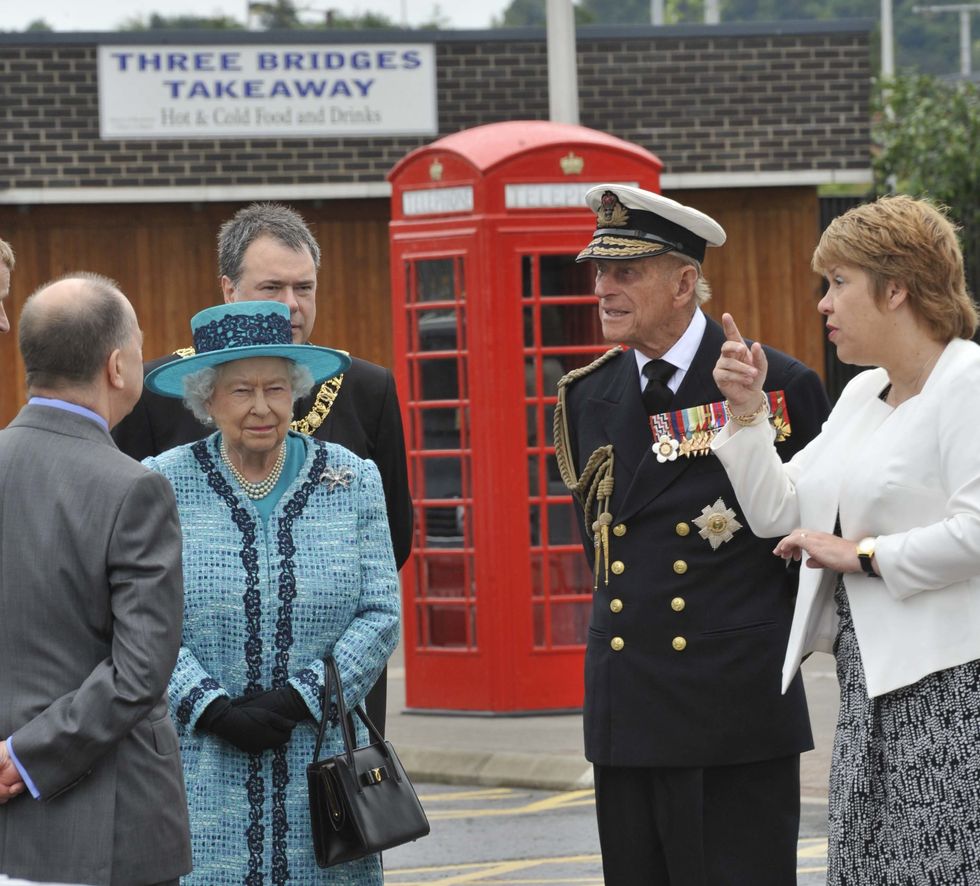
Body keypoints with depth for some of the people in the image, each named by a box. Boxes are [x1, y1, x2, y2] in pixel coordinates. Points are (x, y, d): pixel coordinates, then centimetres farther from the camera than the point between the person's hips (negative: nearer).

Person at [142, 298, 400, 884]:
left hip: (322, 767, 1)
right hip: (202, 767, -1)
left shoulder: (353, 482, 7)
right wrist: (214, 712, -14)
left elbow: (381, 615, 2)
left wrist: (299, 699, -10)